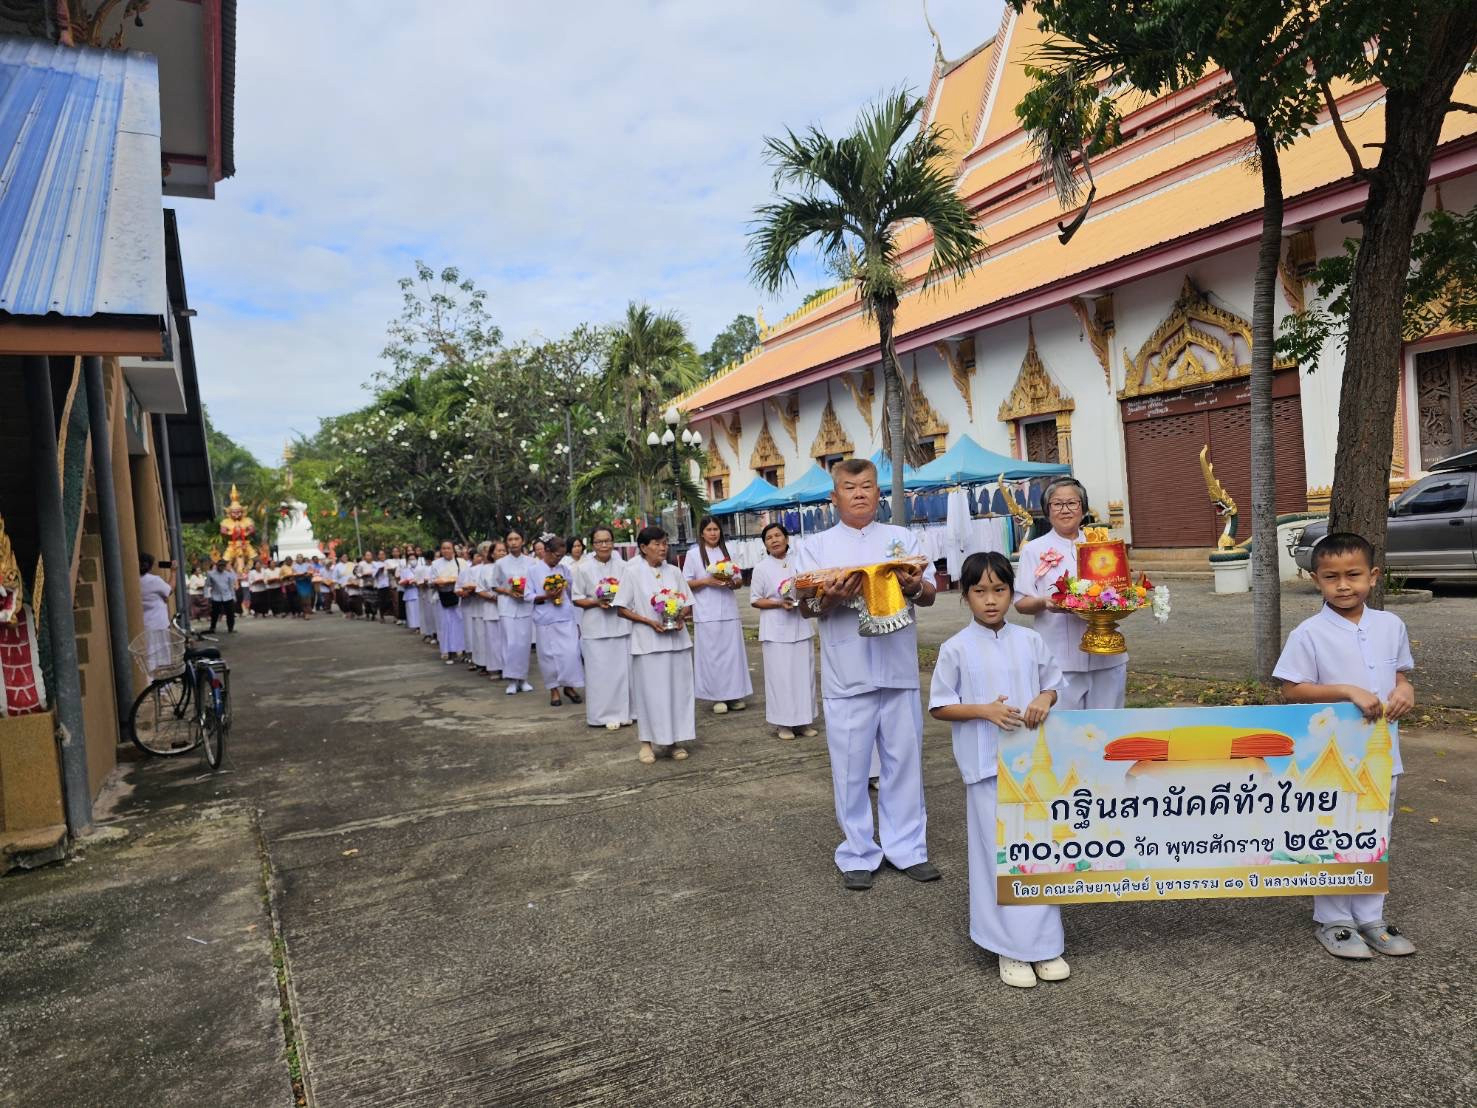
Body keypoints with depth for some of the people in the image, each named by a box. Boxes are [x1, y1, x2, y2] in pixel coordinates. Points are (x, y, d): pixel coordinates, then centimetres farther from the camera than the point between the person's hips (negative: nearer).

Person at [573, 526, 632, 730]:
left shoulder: (623, 566, 2)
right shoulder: (583, 568, -2)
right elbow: (577, 599, 1)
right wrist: (597, 602, -15)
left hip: (621, 624, 2)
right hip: (596, 628, -2)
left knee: (623, 669, 6)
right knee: (600, 671, 0)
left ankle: (622, 711, 19)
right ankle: (605, 714, 10)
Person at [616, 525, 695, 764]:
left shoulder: (674, 571, 7)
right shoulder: (633, 573, -3)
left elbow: (687, 604, 12)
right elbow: (622, 609, -4)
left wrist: (681, 617, -10)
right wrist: (649, 621, -15)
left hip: (676, 640, 4)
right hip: (648, 642, -4)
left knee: (677, 689, 6)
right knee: (650, 691, 0)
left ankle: (674, 740, 17)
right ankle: (647, 742, 12)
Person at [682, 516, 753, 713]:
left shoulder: (728, 552, 13)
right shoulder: (693, 554, 2)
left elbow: (740, 581, 15)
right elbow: (687, 583, 0)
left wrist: (731, 582, -7)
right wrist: (707, 581, -13)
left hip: (729, 611, 3)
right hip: (707, 614, -3)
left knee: (732, 651, 3)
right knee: (711, 654, -2)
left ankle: (734, 694, 12)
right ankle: (717, 697, 6)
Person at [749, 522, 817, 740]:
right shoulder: (762, 568, -2)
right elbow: (755, 600, -1)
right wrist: (779, 603, -15)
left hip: (801, 626, 3)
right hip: (776, 630, -3)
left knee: (804, 672, 6)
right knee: (780, 674, -2)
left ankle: (804, 720, 17)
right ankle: (783, 722, 7)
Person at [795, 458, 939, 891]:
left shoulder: (902, 538, 11)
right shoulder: (816, 546, 6)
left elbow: (929, 594, 9)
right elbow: (805, 607, 0)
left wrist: (914, 586, -15)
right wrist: (828, 600, -22)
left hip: (899, 671, 2)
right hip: (847, 675, -2)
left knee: (905, 760, 9)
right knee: (851, 766, 4)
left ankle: (906, 847, 23)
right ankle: (858, 854, 18)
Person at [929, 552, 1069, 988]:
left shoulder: (1030, 641, 3)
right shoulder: (956, 649, -6)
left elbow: (1054, 684, 13)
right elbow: (939, 706, -3)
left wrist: (1045, 699, -10)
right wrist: (984, 711, -17)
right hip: (987, 765, -3)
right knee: (999, 852, 2)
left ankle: (1045, 944, 24)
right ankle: (1009, 948, 16)